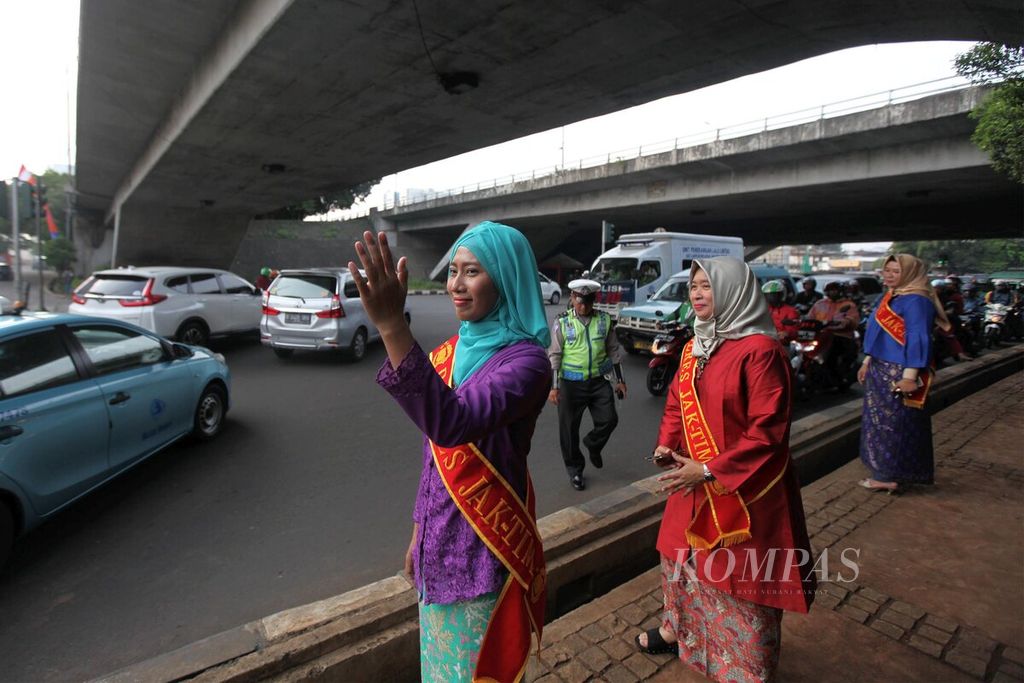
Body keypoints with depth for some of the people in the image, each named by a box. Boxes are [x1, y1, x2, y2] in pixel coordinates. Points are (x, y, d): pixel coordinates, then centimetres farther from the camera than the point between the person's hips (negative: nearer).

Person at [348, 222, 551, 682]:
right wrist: (419, 533, 15)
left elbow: (452, 424, -40)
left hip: (485, 556, -7)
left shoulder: (526, 360, -21)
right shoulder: (450, 352, 1)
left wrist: (391, 325, -48)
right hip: (439, 546, 7)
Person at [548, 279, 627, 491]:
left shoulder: (604, 320, 3)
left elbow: (614, 350, 10)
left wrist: (620, 380, 10)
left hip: (599, 380, 2)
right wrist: (554, 386, -10)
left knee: (609, 419, -2)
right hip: (571, 383, -2)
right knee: (569, 428, 5)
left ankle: (593, 445, 32)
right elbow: (554, 355, -5)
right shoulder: (562, 322, -5)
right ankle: (575, 470, 25)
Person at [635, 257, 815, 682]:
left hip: (743, 487, -8)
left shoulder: (759, 349, -19)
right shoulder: (693, 348, 6)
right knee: (681, 556, 23)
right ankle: (678, 628, 48)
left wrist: (709, 470, -22)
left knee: (740, 574, 8)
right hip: (694, 481, 8)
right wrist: (665, 446, -3)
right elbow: (676, 404, 14)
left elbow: (767, 431, -21)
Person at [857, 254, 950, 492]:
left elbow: (918, 339, -21)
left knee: (894, 422, 0)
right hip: (881, 370, 9)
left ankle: (890, 476, 10)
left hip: (900, 373, -9)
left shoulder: (915, 301, -15)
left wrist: (909, 376, -25)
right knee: (881, 420, 15)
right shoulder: (887, 297, 12)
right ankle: (885, 471, 26)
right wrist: (867, 362, 18)